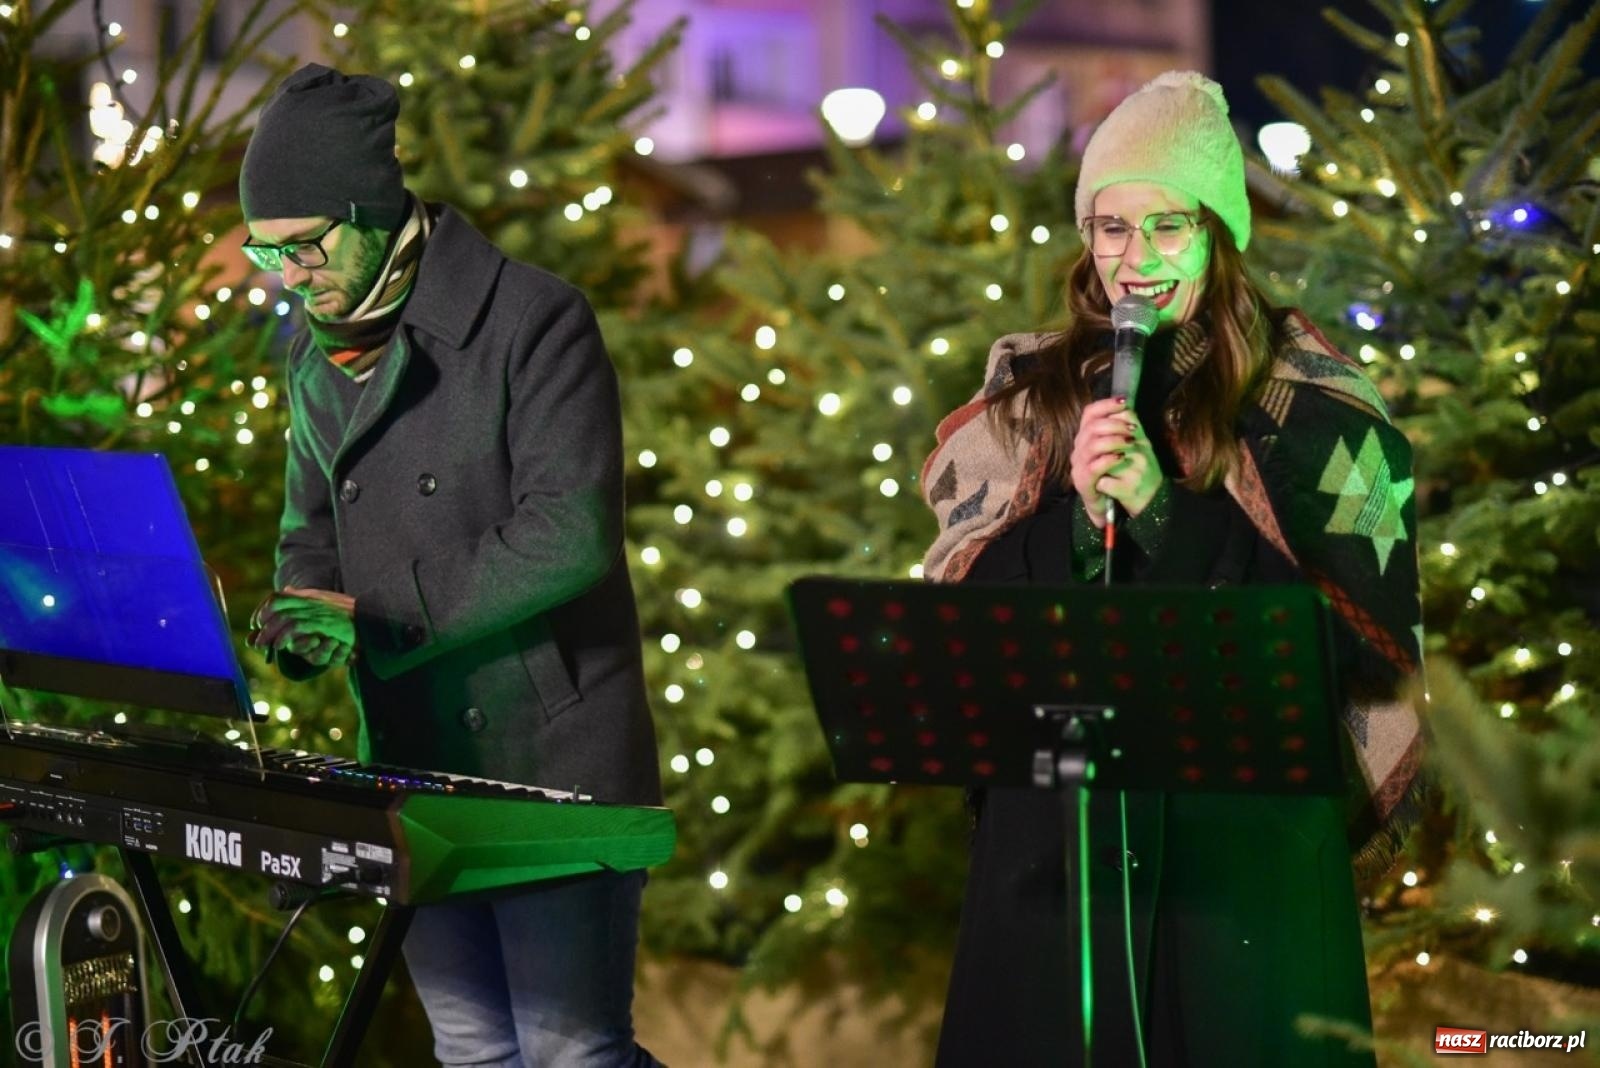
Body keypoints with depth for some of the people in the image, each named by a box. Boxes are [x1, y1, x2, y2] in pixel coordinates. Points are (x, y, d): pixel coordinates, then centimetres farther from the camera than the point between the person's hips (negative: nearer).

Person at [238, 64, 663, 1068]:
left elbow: (569, 535, -21)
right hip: (413, 761, 7)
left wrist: (374, 623, -21)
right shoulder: (318, 352, 11)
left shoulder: (533, 322, -12)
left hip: (553, 761, -7)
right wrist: (300, 617, -2)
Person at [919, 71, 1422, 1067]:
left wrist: (1165, 506, -16)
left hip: (1247, 821, -2)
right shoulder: (1030, 395, 8)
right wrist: (1073, 511, -15)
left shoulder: (1310, 407, -1)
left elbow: (1359, 630, -9)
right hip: (1054, 823, 3)